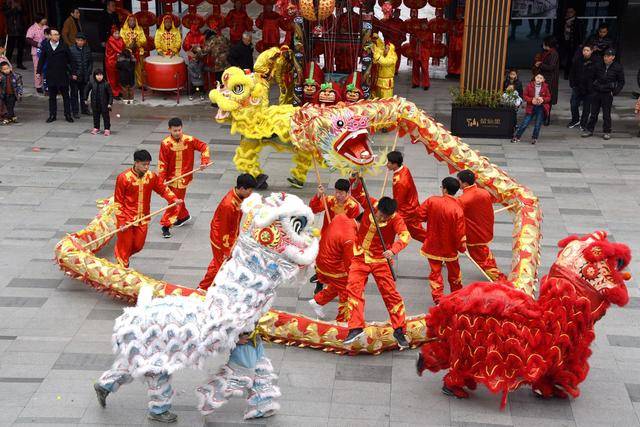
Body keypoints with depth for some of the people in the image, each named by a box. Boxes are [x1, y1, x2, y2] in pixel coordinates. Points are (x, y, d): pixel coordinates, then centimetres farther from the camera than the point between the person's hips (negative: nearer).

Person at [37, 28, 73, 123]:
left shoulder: (64, 47, -4)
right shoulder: (46, 46, 2)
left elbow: (70, 60, -2)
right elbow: (41, 60, 7)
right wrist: (39, 72, 3)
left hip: (63, 75, -2)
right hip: (51, 75, 2)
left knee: (65, 96, 6)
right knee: (52, 96, 9)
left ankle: (67, 115, 13)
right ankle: (52, 115, 17)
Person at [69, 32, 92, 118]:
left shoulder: (87, 49, 3)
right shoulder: (71, 49, -10)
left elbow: (90, 62, 10)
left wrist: (89, 72, 2)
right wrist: (72, 74, -12)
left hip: (85, 76, 4)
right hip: (74, 76, -4)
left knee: (84, 93, 15)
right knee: (74, 94, 4)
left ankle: (84, 109, 29)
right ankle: (75, 112, 11)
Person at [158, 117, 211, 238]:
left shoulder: (189, 140, -10)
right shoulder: (165, 143, -11)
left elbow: (204, 147, 3)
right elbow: (162, 163, -7)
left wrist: (204, 161, -8)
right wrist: (161, 179, -10)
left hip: (183, 177, -2)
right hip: (171, 177, 2)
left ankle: (166, 225, 2)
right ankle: (184, 215, 45)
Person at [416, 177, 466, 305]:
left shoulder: (432, 201, -16)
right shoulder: (458, 209, -20)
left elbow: (420, 214, -7)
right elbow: (460, 232, -16)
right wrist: (462, 247, 0)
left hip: (433, 245, 0)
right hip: (450, 248, 0)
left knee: (435, 272, 11)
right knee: (454, 272, 20)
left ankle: (438, 298, 6)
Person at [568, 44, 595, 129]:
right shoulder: (577, 59, -4)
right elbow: (572, 72, 6)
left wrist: (592, 86, -10)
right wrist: (572, 83, 2)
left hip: (589, 89, -2)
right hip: (577, 87, 3)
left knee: (586, 107, 7)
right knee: (574, 105, 7)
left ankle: (583, 123, 23)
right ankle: (575, 120, 31)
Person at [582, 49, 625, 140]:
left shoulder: (617, 67, -4)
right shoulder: (599, 65, 2)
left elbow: (621, 82, 3)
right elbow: (593, 77, 14)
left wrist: (615, 92, -7)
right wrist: (592, 88, 7)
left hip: (608, 94, -3)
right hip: (596, 93, 3)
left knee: (606, 114, 3)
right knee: (593, 113, 8)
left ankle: (607, 132, 13)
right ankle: (589, 130, 18)